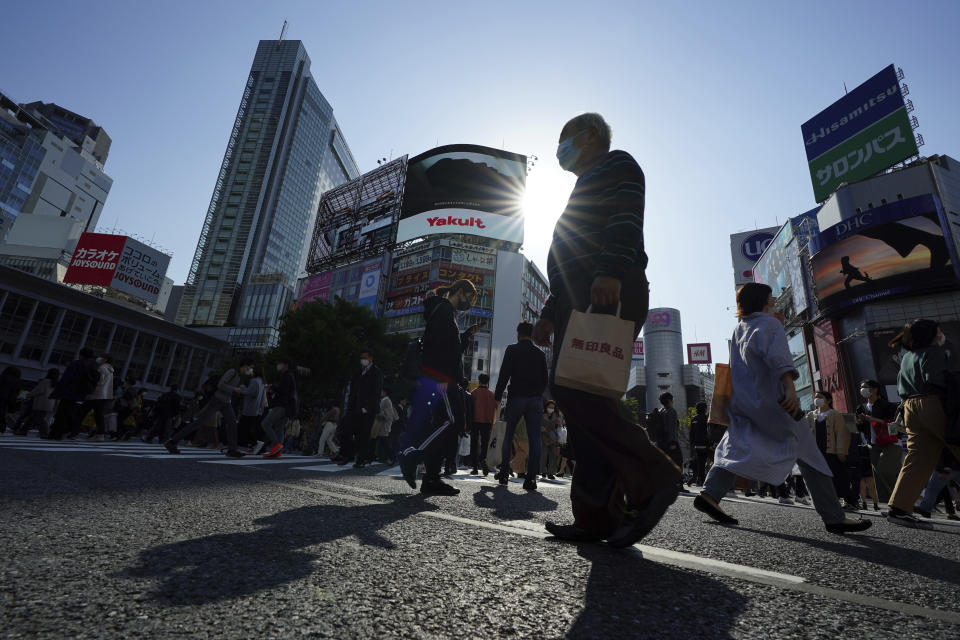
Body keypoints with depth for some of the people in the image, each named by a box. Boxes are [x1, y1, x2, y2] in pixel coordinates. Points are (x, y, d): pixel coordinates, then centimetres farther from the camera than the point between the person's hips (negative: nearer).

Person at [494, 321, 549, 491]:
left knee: (508, 436, 11)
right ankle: (531, 478, -6)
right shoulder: (540, 353, 11)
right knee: (534, 437, 0)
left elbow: (504, 375, -5)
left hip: (516, 397, -2)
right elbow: (545, 379, 13)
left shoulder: (512, 349, 1)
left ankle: (504, 473, 17)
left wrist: (497, 396, 0)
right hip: (536, 399, 2)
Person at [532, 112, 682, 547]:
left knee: (573, 389, -23)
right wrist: (551, 313, 21)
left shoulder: (618, 164, 12)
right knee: (580, 397, -1)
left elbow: (626, 221, -11)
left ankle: (651, 477, -11)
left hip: (609, 295, -9)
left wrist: (610, 271, -28)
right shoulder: (585, 189, 37)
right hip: (581, 301, 9)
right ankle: (596, 516, 0)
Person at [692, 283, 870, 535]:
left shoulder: (739, 328, 18)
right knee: (807, 452, 4)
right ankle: (834, 518, 8)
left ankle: (710, 494, -10)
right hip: (769, 399, -7)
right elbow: (777, 354, -21)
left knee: (738, 447, 5)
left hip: (741, 400, 7)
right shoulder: (769, 323, -4)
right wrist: (790, 387, -31)